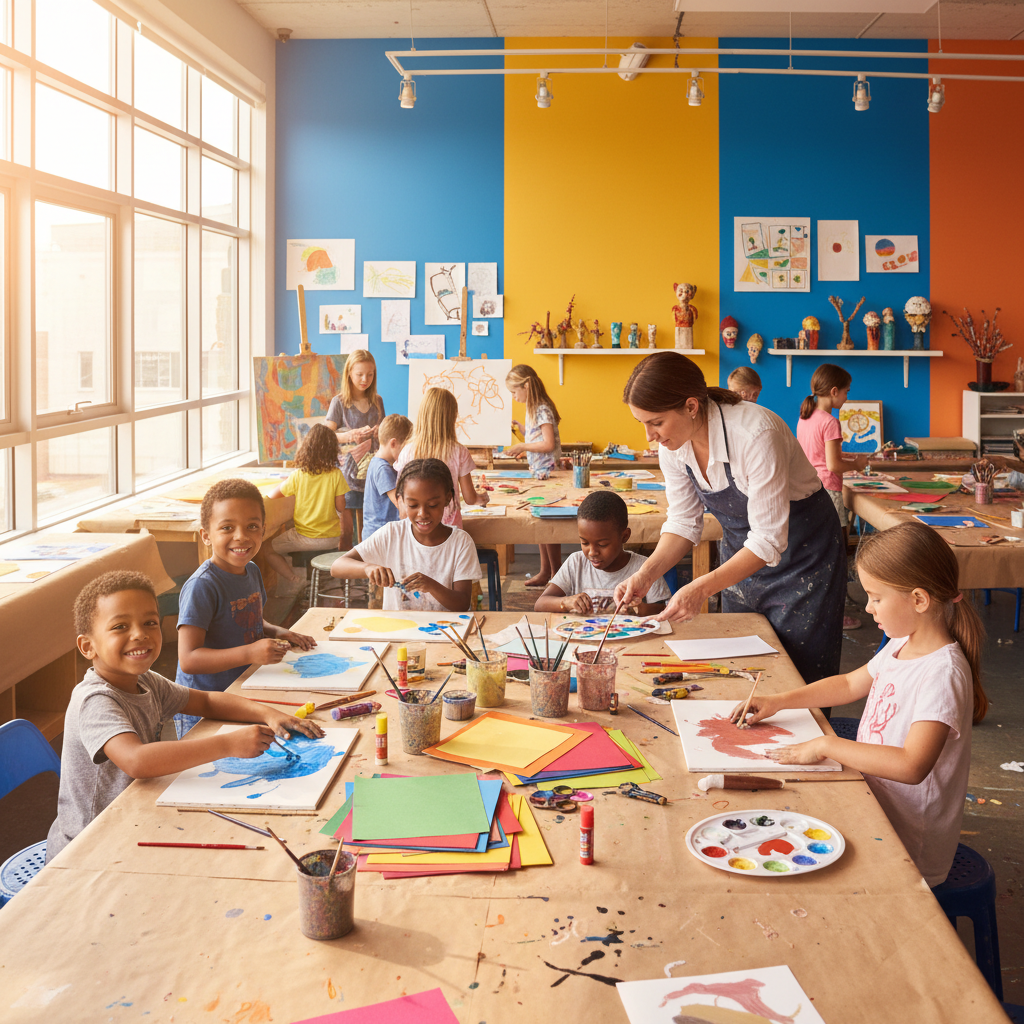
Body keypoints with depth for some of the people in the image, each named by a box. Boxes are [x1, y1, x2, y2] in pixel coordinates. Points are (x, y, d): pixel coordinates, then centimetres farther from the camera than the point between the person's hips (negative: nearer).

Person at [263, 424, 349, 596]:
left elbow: (273, 495, 0)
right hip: (331, 538, 2)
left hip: (305, 539, -2)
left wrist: (284, 483, 19)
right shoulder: (336, 474, -10)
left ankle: (294, 580, -5)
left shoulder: (298, 475, -11)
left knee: (269, 551, 15)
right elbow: (341, 508, -6)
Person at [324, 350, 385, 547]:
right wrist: (352, 435, -23)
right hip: (346, 471, -3)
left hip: (371, 470, 3)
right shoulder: (339, 402, -2)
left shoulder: (377, 401, 10)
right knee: (345, 528, -3)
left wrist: (379, 433, -3)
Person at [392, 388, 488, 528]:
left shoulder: (408, 450, -4)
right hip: (448, 522, -2)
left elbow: (397, 497, 1)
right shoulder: (459, 452, -8)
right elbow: (470, 498, 1)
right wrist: (480, 498, 23)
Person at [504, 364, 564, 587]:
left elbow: (549, 444, -23)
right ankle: (545, 571, 22)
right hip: (538, 472, 10)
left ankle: (557, 574, 4)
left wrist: (522, 447, -18)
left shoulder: (542, 410, -17)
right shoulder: (533, 409, 11)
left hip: (547, 472, -10)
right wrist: (521, 428, 10)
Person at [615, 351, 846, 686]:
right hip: (742, 554, 6)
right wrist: (646, 573, -19)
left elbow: (769, 540, -31)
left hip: (802, 549, -6)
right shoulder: (672, 446, -12)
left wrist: (701, 588, -38)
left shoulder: (755, 433, -33)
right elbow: (683, 523, -2)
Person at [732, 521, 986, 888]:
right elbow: (849, 684, 24)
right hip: (875, 812, 8)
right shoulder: (902, 646, 5)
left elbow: (911, 766, -34)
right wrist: (779, 701, 16)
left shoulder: (943, 673, -25)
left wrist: (825, 746, -27)